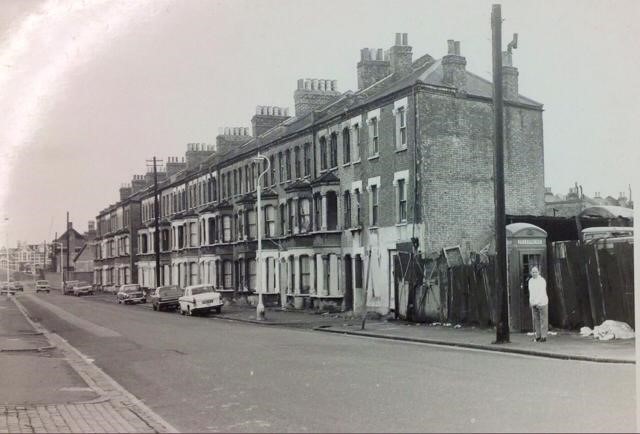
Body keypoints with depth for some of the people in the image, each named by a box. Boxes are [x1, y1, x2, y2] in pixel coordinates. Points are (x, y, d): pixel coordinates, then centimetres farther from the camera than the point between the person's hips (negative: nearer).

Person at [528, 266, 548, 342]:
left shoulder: (542, 280, -12)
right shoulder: (530, 281, 9)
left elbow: (542, 293, -18)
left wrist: (536, 302, -24)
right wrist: (531, 302, 6)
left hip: (542, 303, -6)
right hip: (534, 304, 6)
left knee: (543, 320, -2)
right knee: (536, 320, 5)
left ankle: (544, 337, 1)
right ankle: (538, 336, 10)